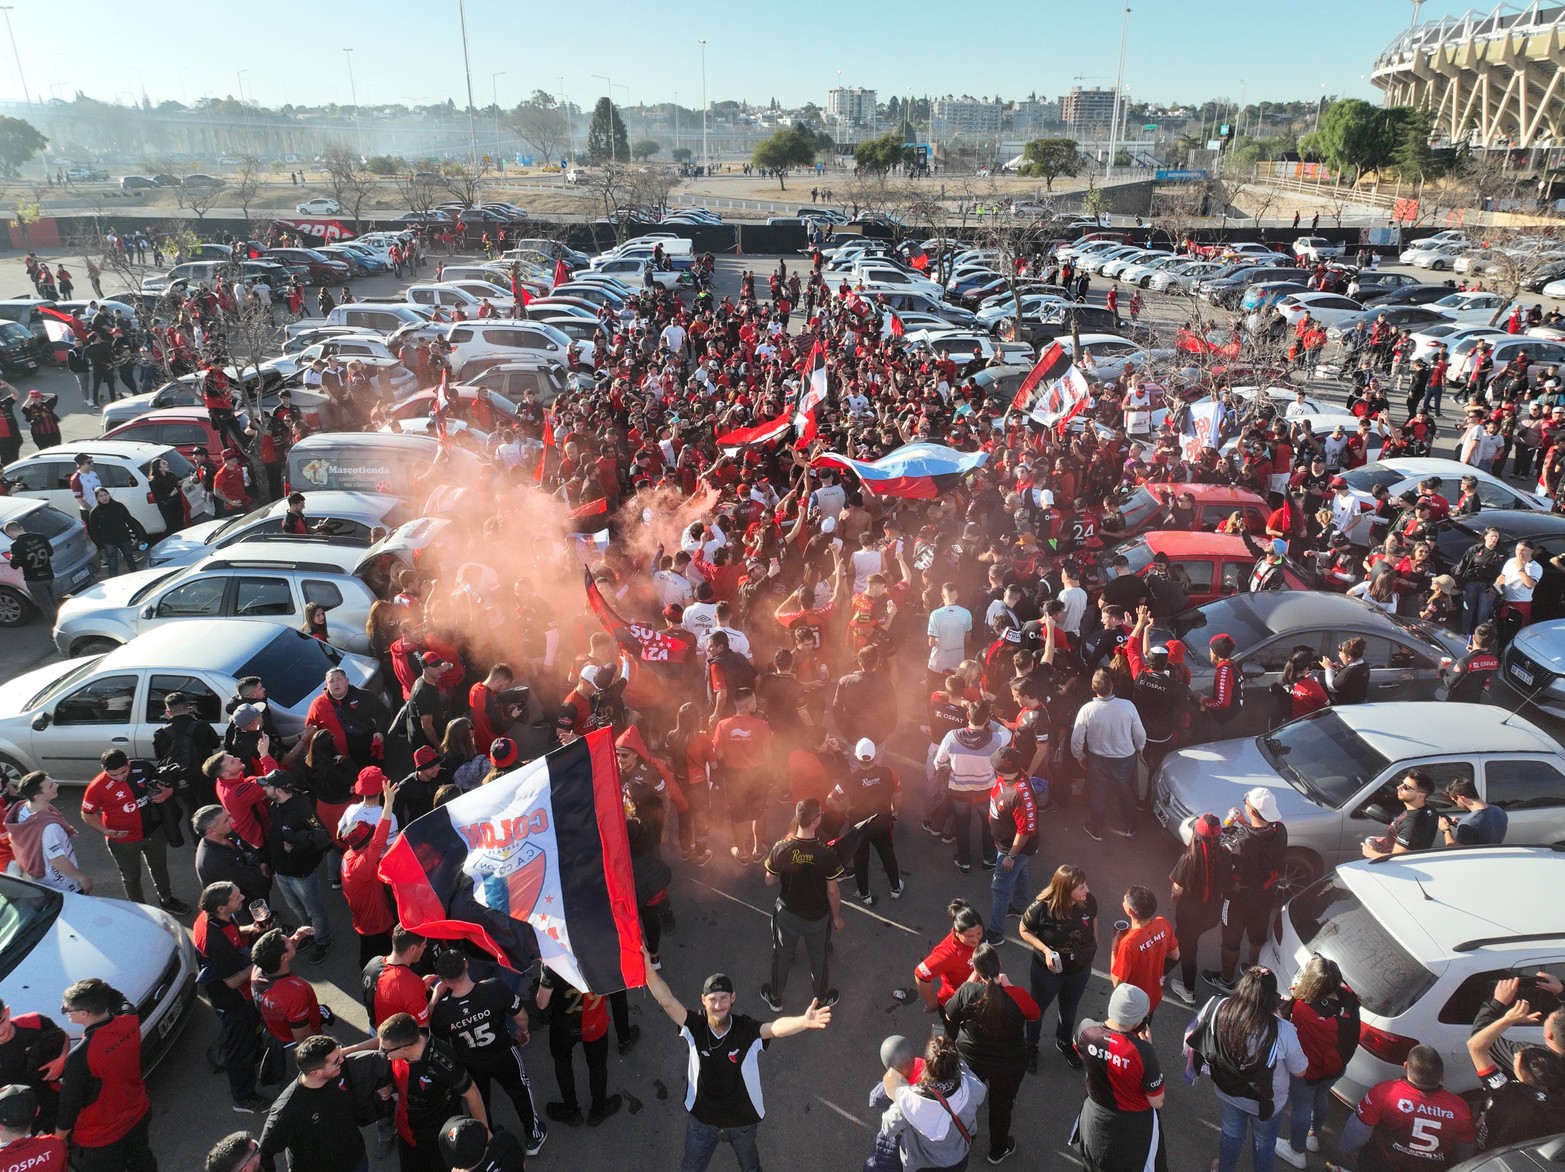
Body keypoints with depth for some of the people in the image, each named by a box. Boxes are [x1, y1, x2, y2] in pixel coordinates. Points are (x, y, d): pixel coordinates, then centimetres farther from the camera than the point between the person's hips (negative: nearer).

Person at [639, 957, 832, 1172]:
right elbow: (666, 1001, -37)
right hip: (702, 1119, 1)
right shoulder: (695, 1025, -24)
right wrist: (648, 967, -55)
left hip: (743, 1119, 0)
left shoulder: (747, 1030, -29)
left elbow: (776, 1027, -48)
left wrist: (804, 1022, -69)